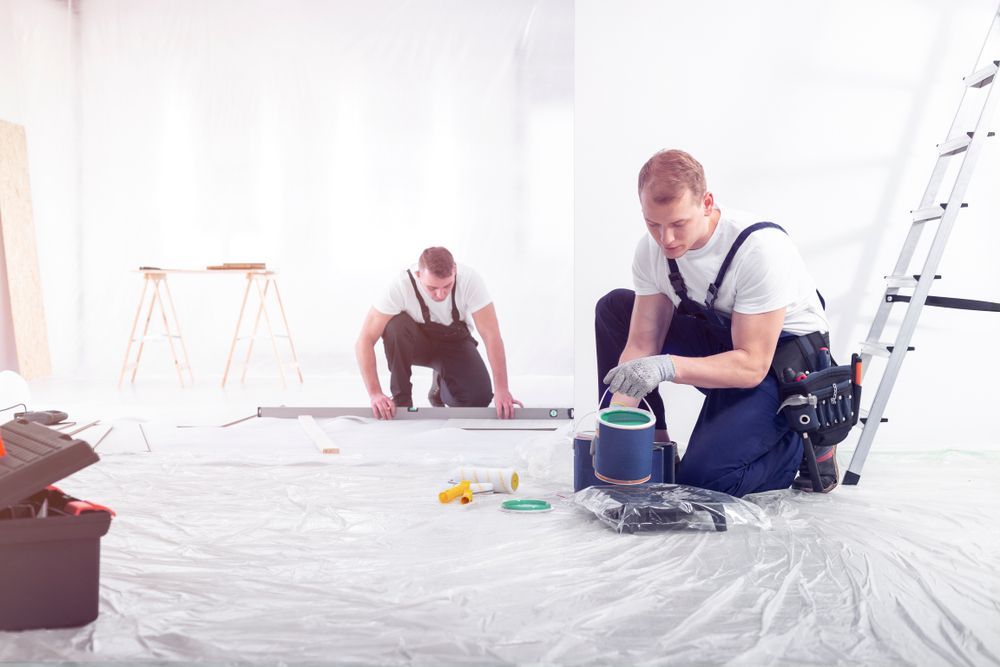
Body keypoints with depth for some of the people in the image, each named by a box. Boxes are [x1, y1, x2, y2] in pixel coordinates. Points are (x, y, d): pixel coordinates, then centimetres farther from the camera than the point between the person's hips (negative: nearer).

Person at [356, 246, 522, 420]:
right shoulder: (401, 286, -32)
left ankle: (441, 386, 12)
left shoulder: (470, 280, -30)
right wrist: (375, 394, -41)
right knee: (396, 325, -36)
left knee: (478, 398, -23)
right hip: (416, 342, -1)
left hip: (455, 341, 1)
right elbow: (365, 340, -32)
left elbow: (491, 335, -29)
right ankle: (401, 399, -14)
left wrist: (501, 389, -38)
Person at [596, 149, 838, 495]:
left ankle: (807, 445, 5)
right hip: (722, 342, 7)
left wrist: (668, 367, -43)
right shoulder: (652, 248, -12)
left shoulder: (760, 247, -30)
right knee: (614, 308, -4)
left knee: (701, 479, -23)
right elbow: (642, 344, -9)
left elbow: (752, 366, -30)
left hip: (783, 361, -7)